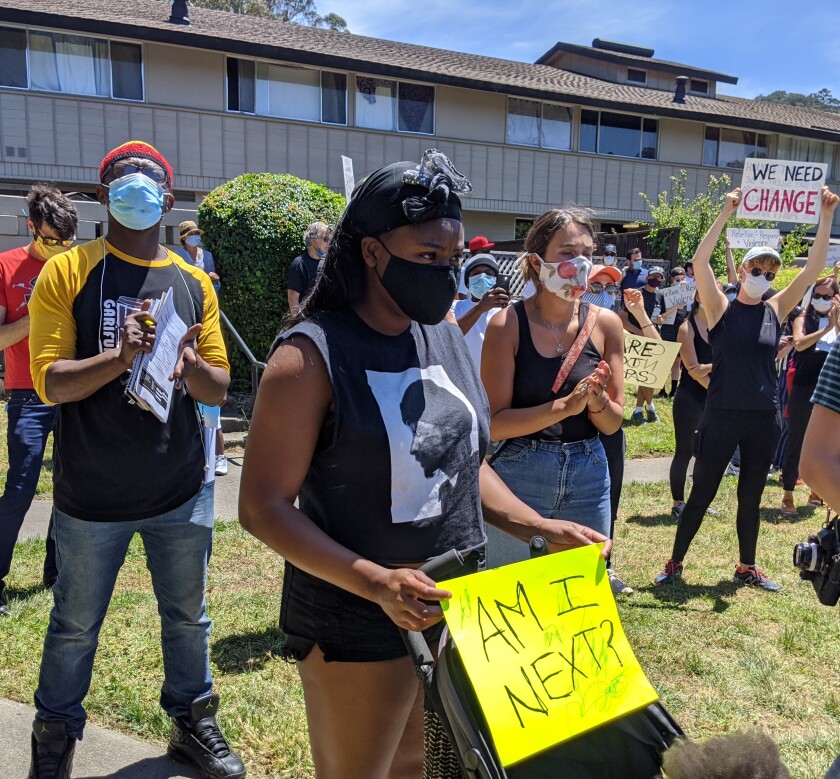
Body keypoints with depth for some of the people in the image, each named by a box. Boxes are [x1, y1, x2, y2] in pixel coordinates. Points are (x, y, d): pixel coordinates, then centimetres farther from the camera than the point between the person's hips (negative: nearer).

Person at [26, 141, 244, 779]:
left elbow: (220, 388, 4)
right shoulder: (67, 272, -4)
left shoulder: (194, 283, 5)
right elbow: (50, 382, -11)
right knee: (76, 625, 14)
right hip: (94, 496, -2)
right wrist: (120, 357, -27)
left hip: (183, 492, 3)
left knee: (188, 617, 16)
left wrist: (190, 365, -18)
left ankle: (193, 720, 37)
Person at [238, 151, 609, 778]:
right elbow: (263, 506, -18)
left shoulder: (446, 336, 3)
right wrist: (374, 582, -29)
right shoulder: (311, 357, -18)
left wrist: (541, 528, -1)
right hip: (359, 630, -6)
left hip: (457, 613, 7)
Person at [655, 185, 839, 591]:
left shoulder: (775, 310, 5)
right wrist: (727, 212, -19)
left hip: (763, 419, 3)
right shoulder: (721, 308, -3)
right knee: (701, 494, 5)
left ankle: (746, 567, 32)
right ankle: (675, 562, 20)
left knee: (750, 498, 16)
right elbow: (700, 260, -15)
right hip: (721, 416, -3)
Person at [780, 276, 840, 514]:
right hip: (804, 387, -3)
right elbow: (799, 343, -17)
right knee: (796, 441, 1)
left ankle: (816, 491, 27)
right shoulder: (804, 318, 1)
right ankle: (788, 495, 8)